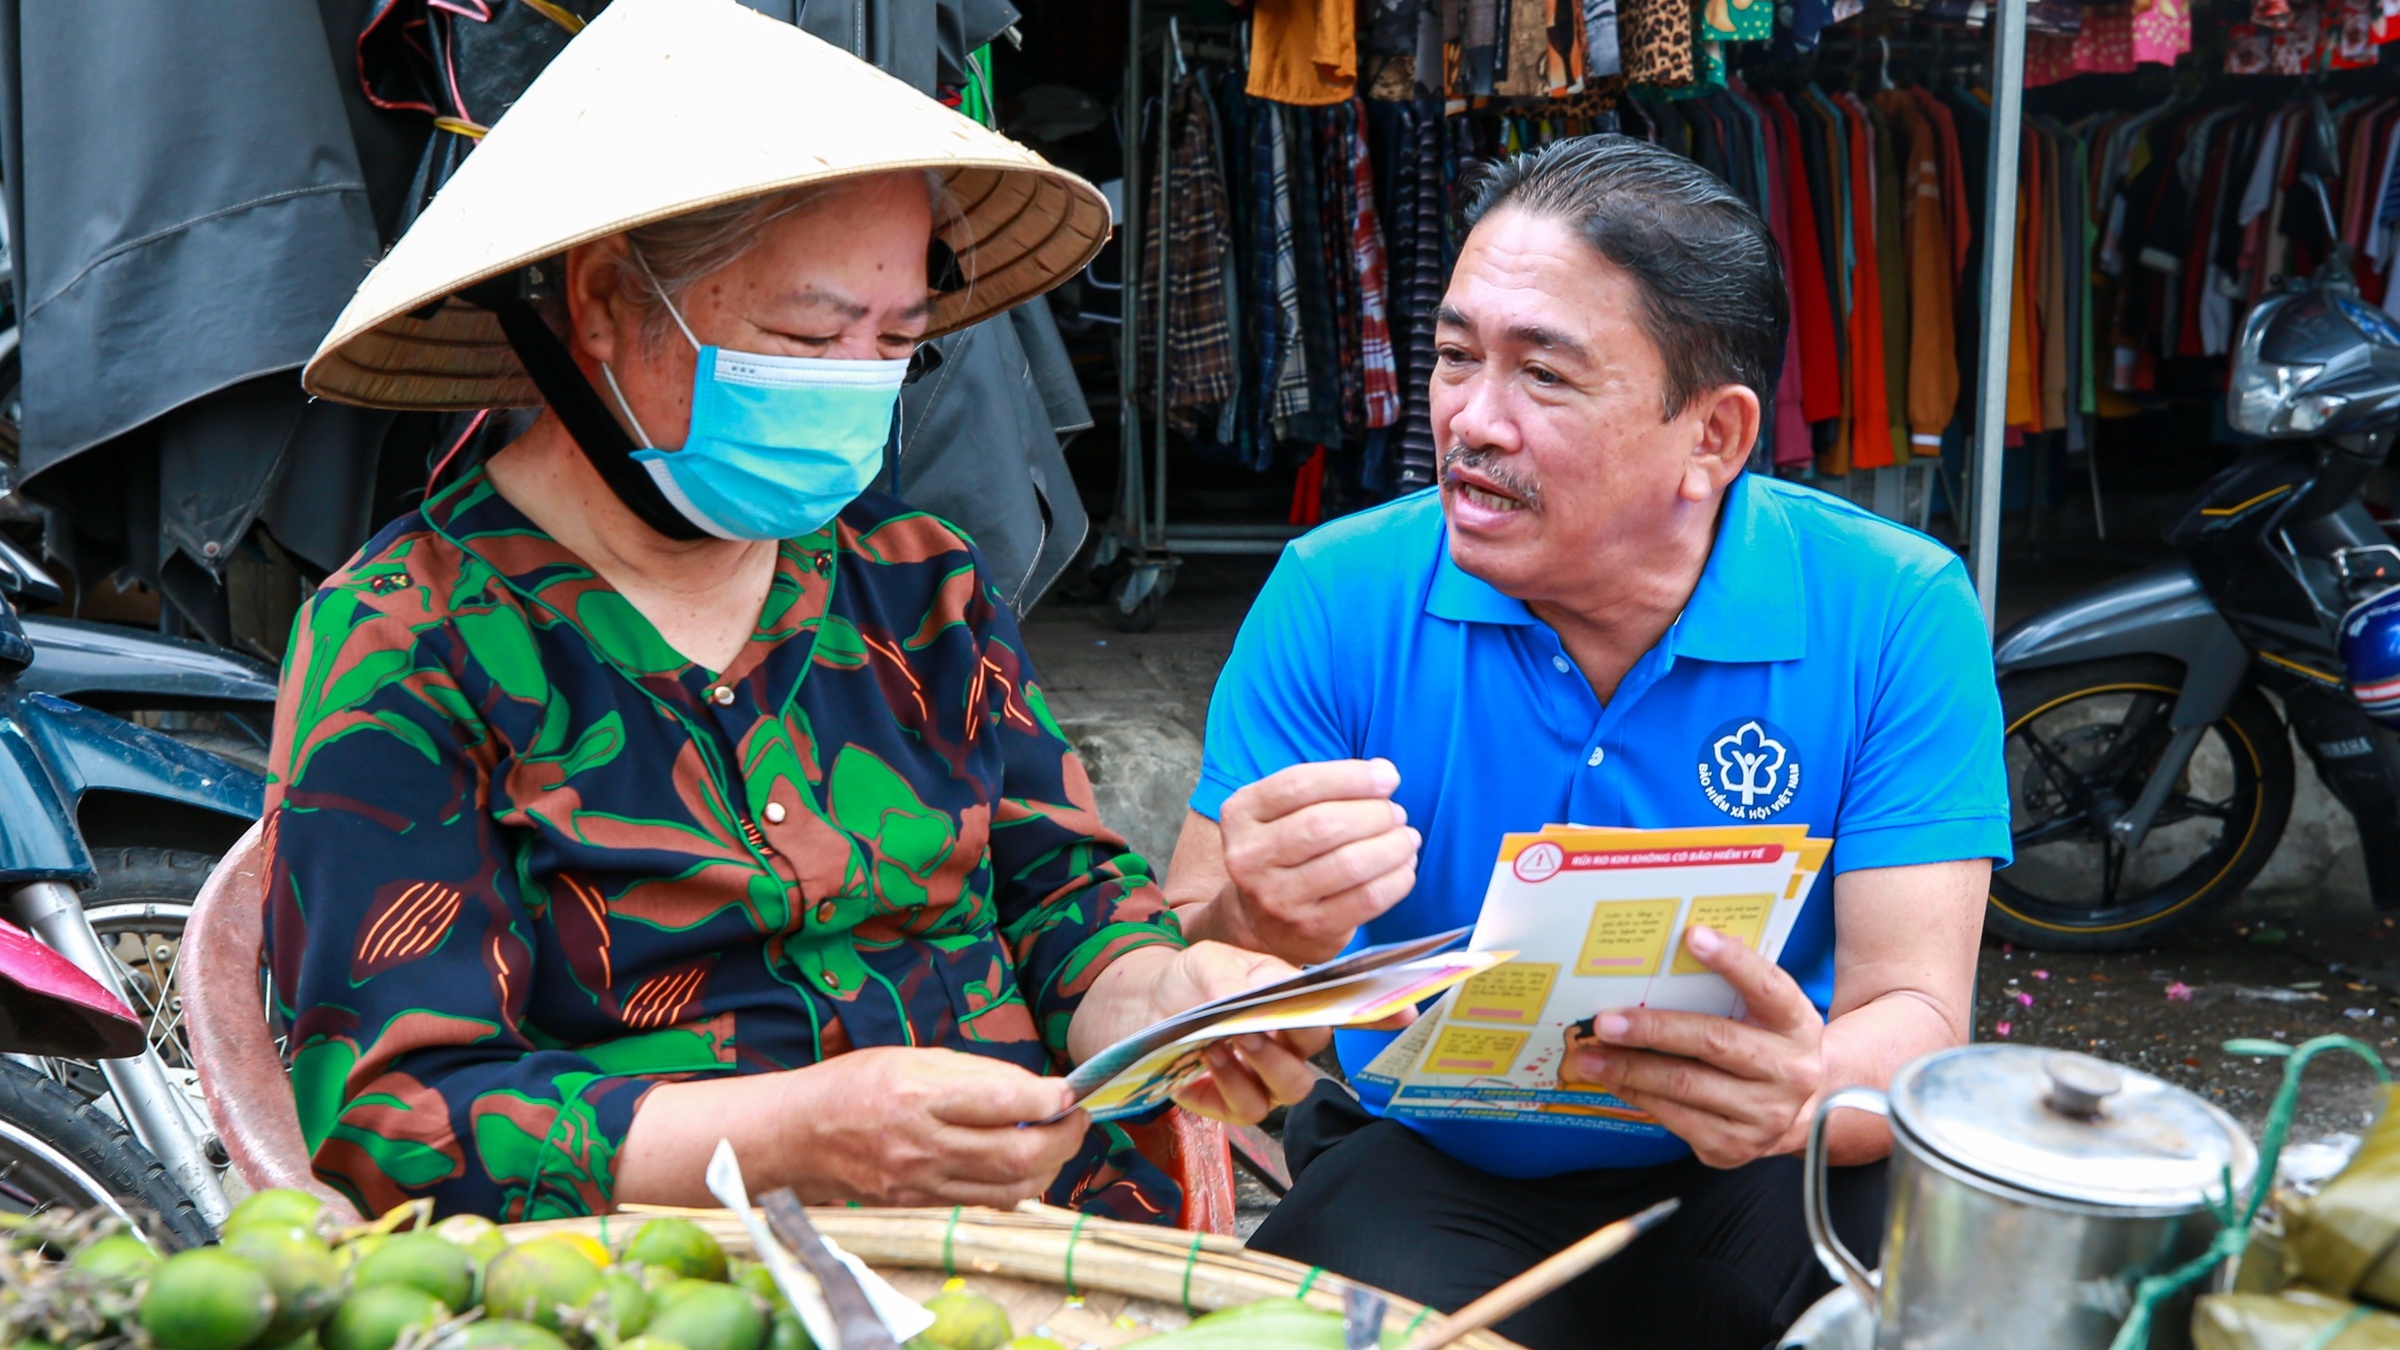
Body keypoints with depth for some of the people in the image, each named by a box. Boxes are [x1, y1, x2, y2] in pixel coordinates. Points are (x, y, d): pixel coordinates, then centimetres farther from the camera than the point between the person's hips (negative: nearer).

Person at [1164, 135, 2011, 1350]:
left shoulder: (1892, 614, -11)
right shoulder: (1336, 600, -10)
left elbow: (1914, 1019, -15)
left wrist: (1801, 1094, -39)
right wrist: (1257, 938, -36)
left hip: (1749, 1192, 0)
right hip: (1433, 1175, 1)